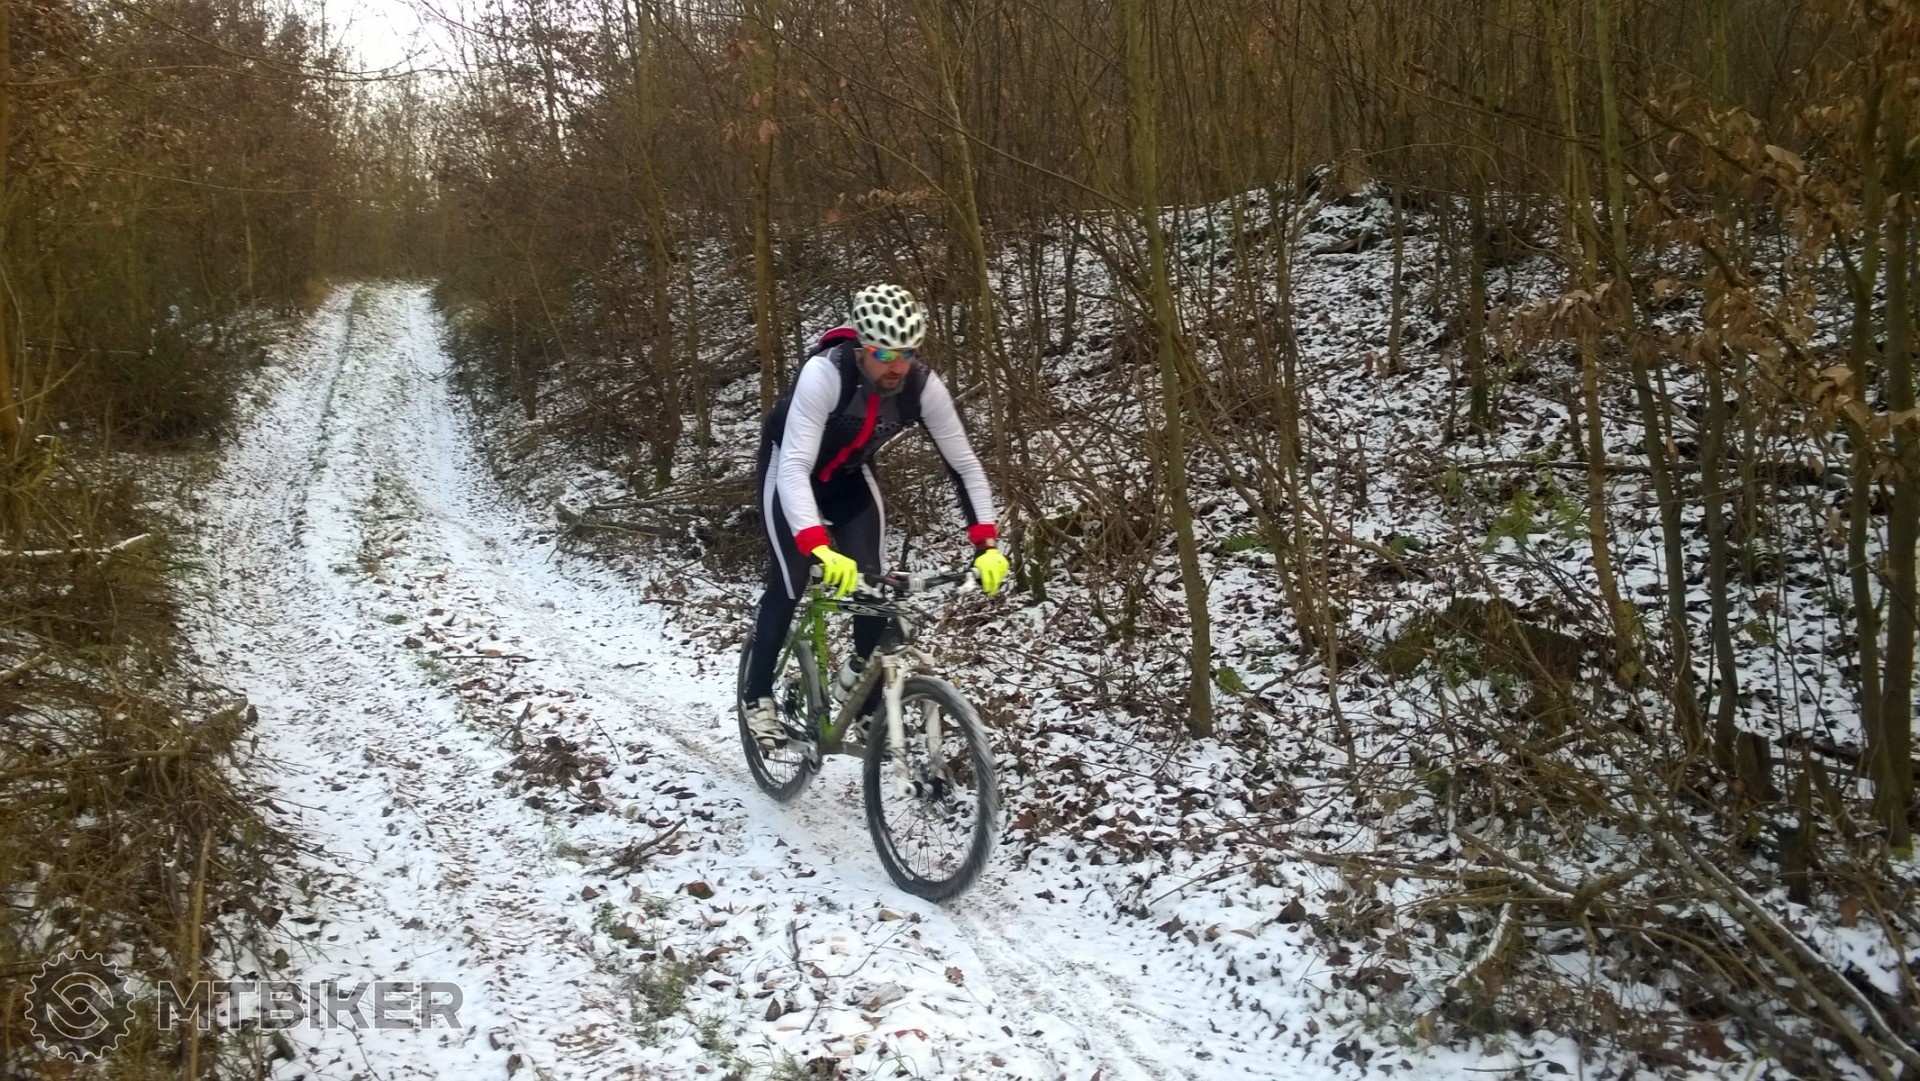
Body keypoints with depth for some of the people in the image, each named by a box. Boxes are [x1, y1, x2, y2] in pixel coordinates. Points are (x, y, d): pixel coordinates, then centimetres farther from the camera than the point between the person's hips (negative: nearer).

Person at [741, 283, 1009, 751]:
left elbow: (965, 464, -20)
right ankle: (756, 695, 6)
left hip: (849, 475, 4)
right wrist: (821, 549, -58)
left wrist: (987, 544, -30)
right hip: (789, 467, -4)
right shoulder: (824, 373, -39)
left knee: (872, 581, -10)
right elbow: (795, 467, -45)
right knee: (790, 583, -12)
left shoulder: (923, 386, -27)